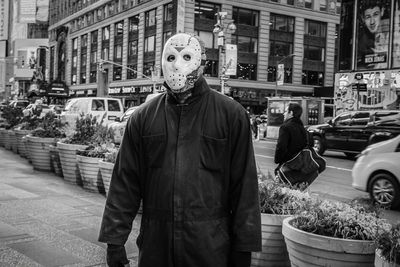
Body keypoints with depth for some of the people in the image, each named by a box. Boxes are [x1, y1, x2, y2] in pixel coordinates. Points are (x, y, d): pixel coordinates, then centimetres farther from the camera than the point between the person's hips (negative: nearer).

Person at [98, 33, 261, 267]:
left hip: (211, 248, -2)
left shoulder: (232, 115, -3)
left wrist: (243, 247, -4)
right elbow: (125, 182, 4)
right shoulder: (143, 117, 5)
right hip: (154, 246, 2)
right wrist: (115, 239, 1)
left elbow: (244, 185, -3)